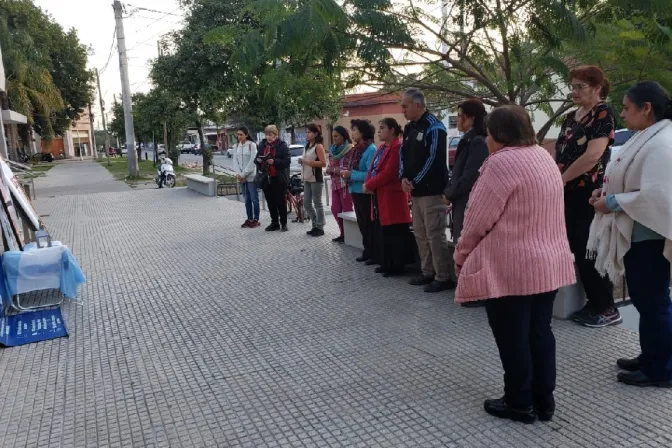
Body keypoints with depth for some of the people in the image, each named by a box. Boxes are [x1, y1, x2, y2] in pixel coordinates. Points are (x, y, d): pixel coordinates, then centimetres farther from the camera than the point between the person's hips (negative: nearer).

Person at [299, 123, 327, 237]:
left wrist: (308, 162, -20)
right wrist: (302, 161, 5)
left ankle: (320, 228, 5)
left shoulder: (318, 146, -10)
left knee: (317, 203, -3)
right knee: (307, 203, 10)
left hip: (316, 179, -9)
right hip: (307, 179, 9)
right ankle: (315, 225, 21)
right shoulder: (307, 146, 16)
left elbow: (323, 163, -18)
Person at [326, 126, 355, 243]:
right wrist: (334, 170, -7)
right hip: (335, 183, 7)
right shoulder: (332, 150, 13)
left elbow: (353, 168, -14)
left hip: (346, 183, -7)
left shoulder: (350, 150, -9)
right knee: (335, 209, 9)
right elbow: (329, 168, 15)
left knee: (347, 210, -1)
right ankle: (343, 233, 22)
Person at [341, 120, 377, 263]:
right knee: (362, 223, 15)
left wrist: (351, 174, -18)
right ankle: (368, 251, 26)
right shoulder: (357, 149, 12)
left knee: (370, 224, -2)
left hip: (366, 192, -9)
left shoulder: (371, 150, -15)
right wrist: (348, 174, 2)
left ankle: (375, 254, 7)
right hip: (356, 191, 9)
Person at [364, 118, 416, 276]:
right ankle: (387, 264, 25)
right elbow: (373, 169, 15)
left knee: (395, 234, -2)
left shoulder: (397, 147, -15)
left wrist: (369, 185, -14)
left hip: (392, 196, -10)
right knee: (384, 232, 15)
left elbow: (388, 173, -21)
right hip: (380, 196, 10)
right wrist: (368, 184, -4)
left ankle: (397, 266, 7)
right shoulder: (382, 148, 17)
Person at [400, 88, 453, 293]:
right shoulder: (409, 128, 15)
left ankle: (443, 278, 1)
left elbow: (433, 160, -18)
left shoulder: (434, 128, -12)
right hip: (416, 190, 9)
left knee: (435, 234, -7)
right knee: (420, 234, 14)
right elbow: (403, 154, 16)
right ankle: (428, 273, 24)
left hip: (432, 190, -9)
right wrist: (404, 178, -1)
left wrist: (415, 182, -12)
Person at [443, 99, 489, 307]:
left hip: (470, 204, -10)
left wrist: (449, 195, -8)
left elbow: (469, 177, -20)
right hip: (462, 202, 10)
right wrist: (449, 193, 4)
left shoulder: (478, 142, -16)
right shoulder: (469, 140, 14)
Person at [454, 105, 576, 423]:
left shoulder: (503, 162, -17)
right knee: (540, 333, 16)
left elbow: (478, 218, -17)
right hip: (548, 263, 9)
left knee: (513, 339, 5)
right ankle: (544, 401, 26)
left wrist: (462, 255, -2)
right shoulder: (544, 156, 11)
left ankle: (519, 404, 18)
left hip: (510, 268, -9)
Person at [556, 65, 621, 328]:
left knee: (590, 251, -3)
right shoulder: (571, 117, 15)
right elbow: (560, 153, 16)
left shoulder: (603, 113, -8)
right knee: (578, 250, 10)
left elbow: (593, 155, -20)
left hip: (589, 193, -8)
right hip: (569, 193, 8)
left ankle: (608, 309, 10)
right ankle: (594, 303, 22)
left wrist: (561, 178, -12)